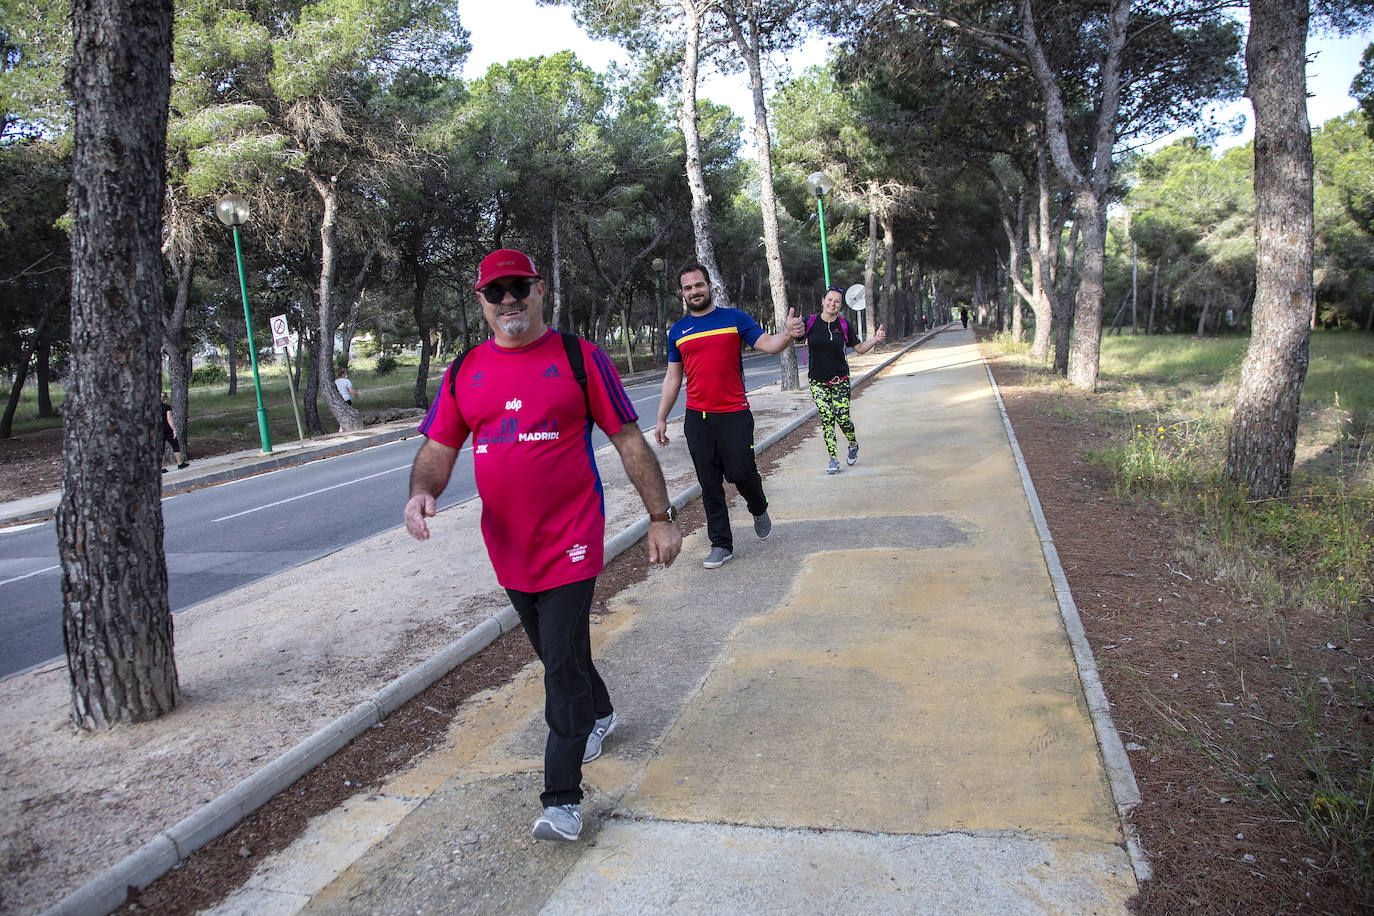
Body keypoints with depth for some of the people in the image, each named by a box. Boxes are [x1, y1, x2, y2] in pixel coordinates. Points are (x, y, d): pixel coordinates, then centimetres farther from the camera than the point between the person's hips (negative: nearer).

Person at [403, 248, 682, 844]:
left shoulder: (579, 357, -3)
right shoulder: (464, 372, 7)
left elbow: (629, 442, -1)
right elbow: (439, 448, 7)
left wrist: (660, 516, -3)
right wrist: (422, 491, -15)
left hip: (571, 542, -5)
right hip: (507, 547, 5)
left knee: (563, 664, -6)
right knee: (554, 651, 21)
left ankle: (562, 798, 5)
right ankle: (599, 715, 49)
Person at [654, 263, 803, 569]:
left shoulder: (734, 318, 3)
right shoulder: (678, 331, 10)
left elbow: (768, 344, -6)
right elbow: (673, 378, 14)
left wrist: (788, 334, -28)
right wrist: (661, 419, 12)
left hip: (734, 414, -2)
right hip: (697, 418, 3)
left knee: (742, 473, -6)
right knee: (710, 485, 5)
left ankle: (759, 510, 29)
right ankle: (721, 544, 15)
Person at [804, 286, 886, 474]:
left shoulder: (844, 326, -2)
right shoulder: (810, 323, -4)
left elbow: (860, 348, 8)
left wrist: (876, 339, -10)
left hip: (840, 379, 0)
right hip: (817, 380, 0)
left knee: (842, 418, -5)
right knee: (826, 418, -6)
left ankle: (853, 445, 27)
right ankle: (833, 459, 5)